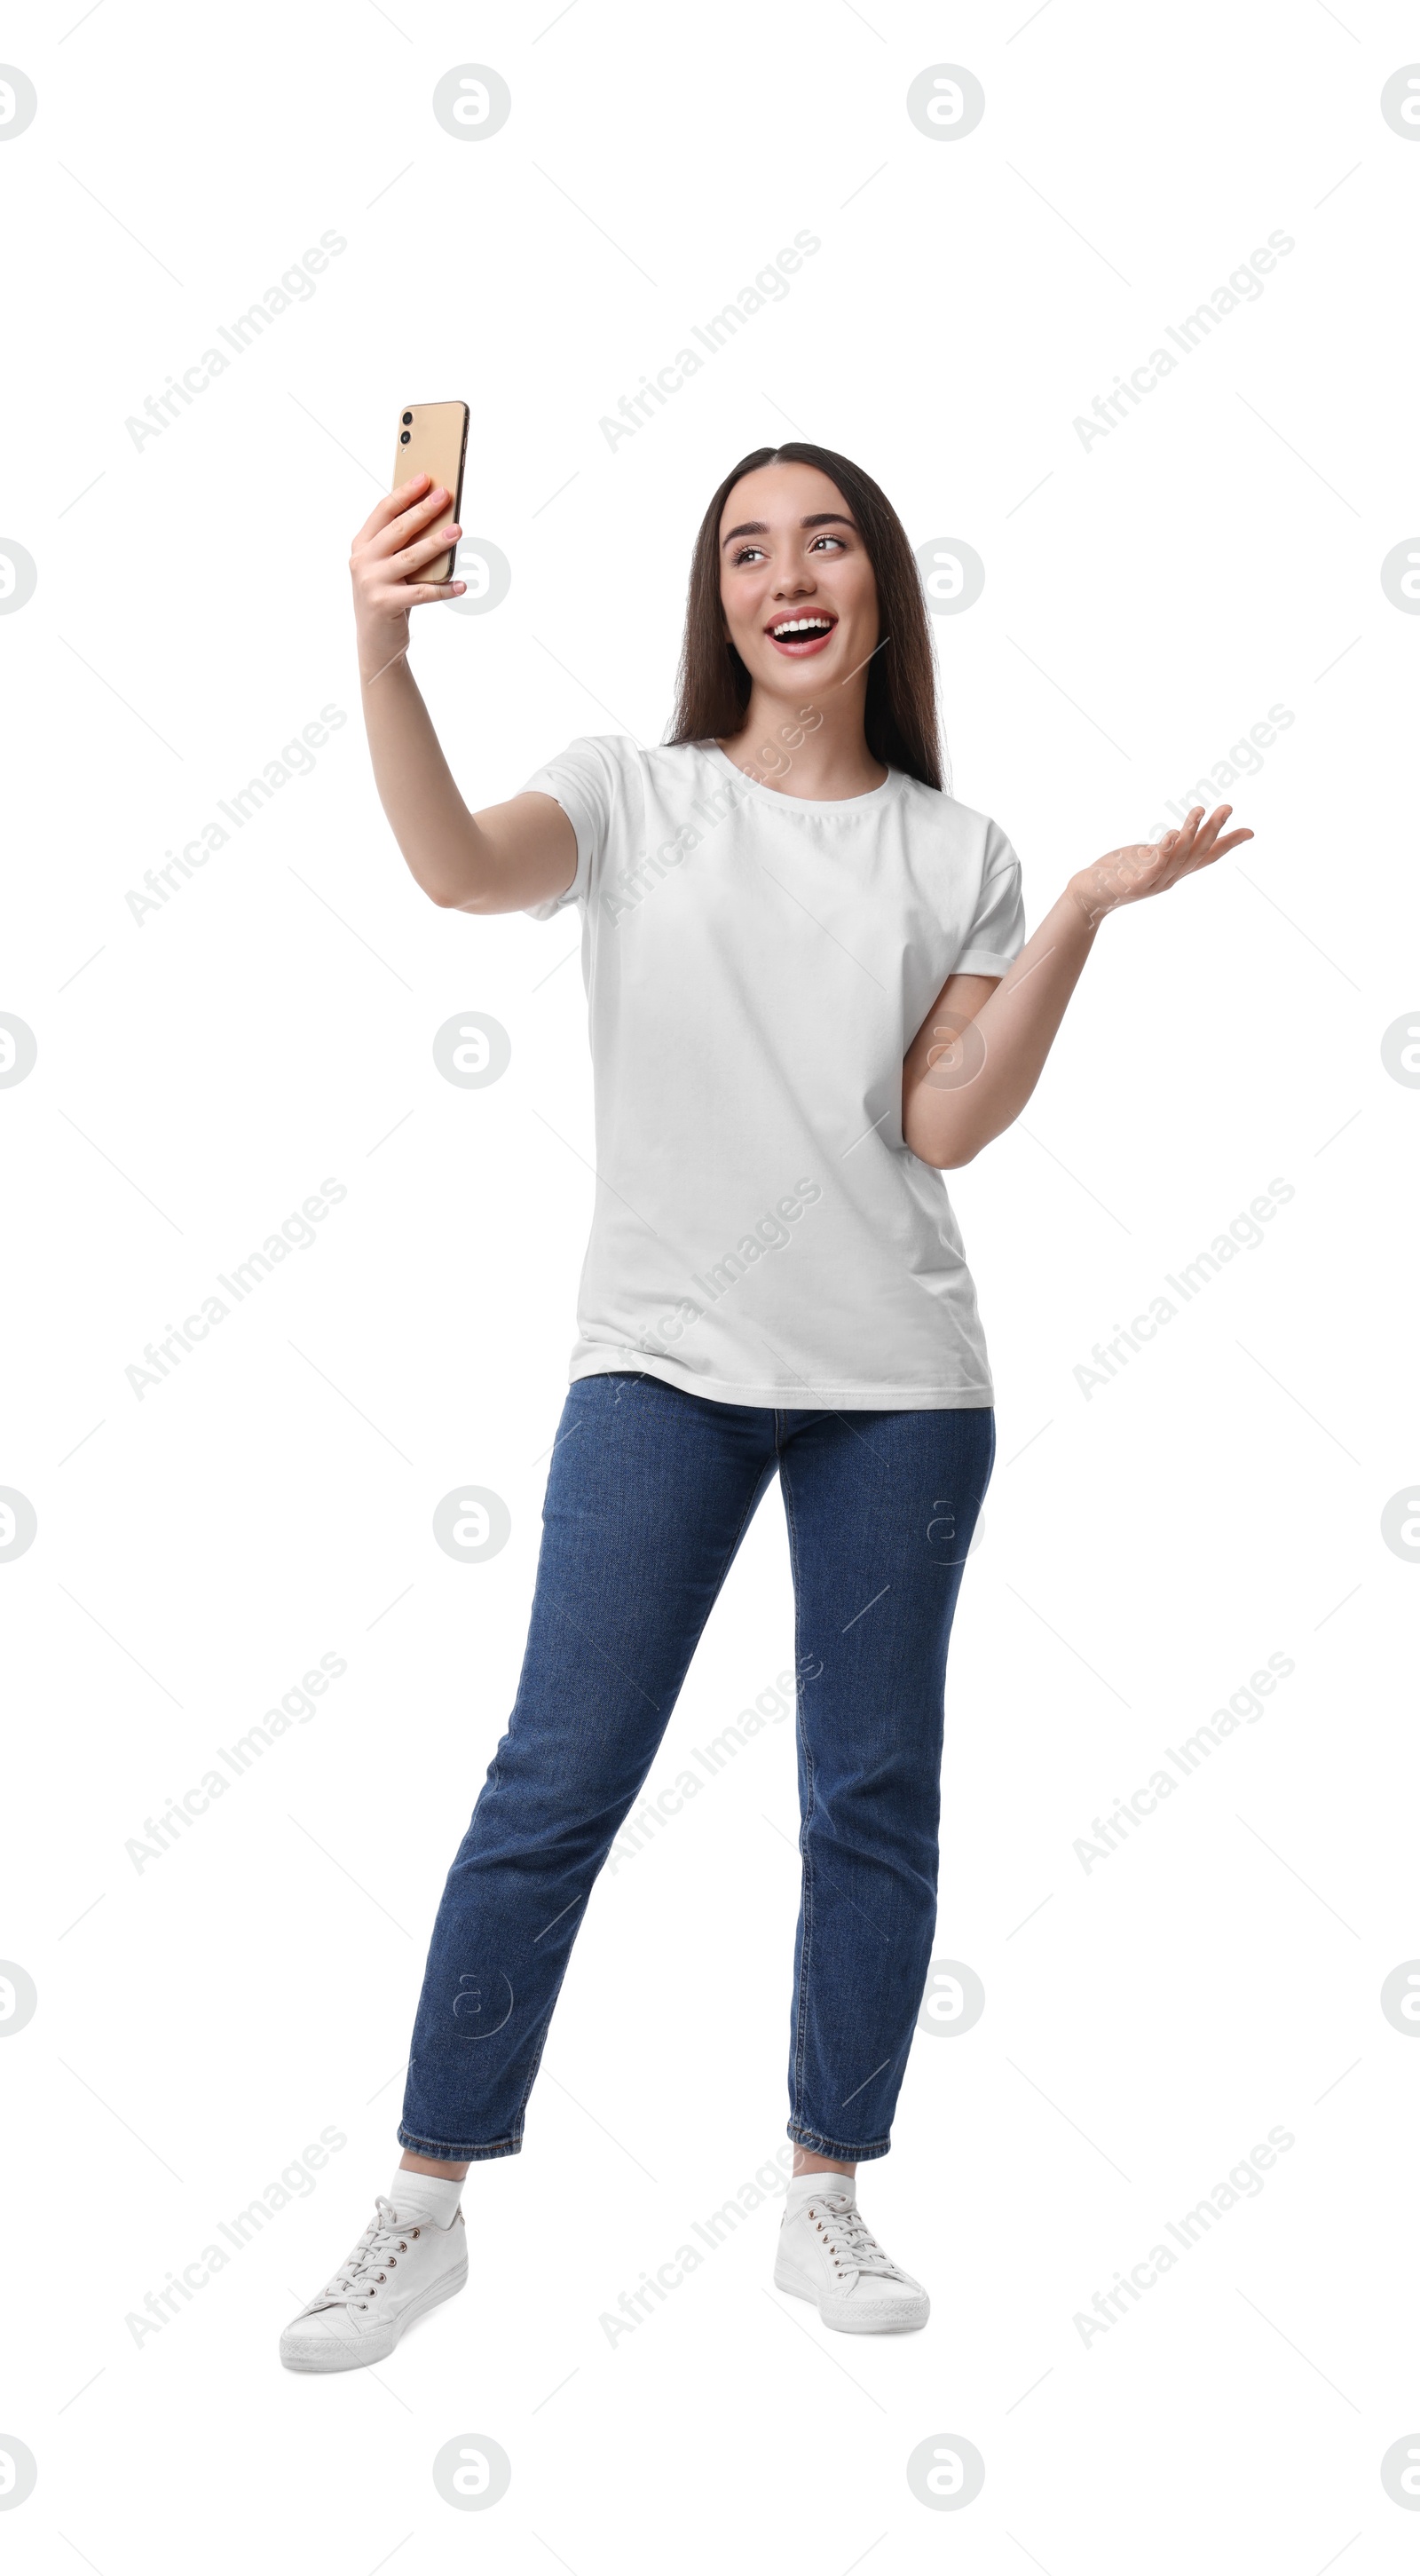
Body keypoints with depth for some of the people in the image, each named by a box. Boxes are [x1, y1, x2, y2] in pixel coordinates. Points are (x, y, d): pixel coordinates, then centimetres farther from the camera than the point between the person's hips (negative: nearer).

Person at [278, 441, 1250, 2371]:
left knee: (875, 1793, 6)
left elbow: (948, 1127, -3)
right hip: (664, 1358, -2)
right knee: (555, 1786, -3)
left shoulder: (956, 852, 7)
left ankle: (827, 2197, 21)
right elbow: (457, 864, -18)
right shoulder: (634, 796, 4)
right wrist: (380, 648, -33)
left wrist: (1086, 913, -10)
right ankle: (427, 2209, 9)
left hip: (898, 1376, 2)